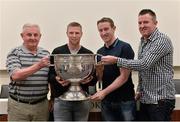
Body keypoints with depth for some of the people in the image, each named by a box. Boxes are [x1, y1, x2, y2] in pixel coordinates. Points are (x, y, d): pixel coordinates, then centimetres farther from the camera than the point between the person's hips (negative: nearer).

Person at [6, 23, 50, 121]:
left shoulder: (46, 54, 8)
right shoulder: (14, 53, -3)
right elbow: (15, 76, -19)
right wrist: (38, 66, -29)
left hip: (42, 105, 3)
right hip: (18, 105, -3)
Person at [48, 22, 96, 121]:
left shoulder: (88, 54, 7)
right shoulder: (57, 52, 3)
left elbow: (94, 79, 7)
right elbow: (50, 75, 3)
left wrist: (89, 80, -15)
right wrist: (57, 79, -18)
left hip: (82, 100, 2)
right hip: (61, 99, -1)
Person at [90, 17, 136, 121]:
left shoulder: (124, 48, -9)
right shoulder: (100, 52, 10)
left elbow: (124, 76, -14)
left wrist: (104, 92, -20)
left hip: (125, 100, -5)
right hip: (106, 101, 5)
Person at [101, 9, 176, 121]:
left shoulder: (162, 40, -14)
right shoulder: (143, 42, 13)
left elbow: (144, 64, -24)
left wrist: (116, 60, -21)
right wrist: (140, 90, 13)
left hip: (160, 99, -8)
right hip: (145, 99, 8)